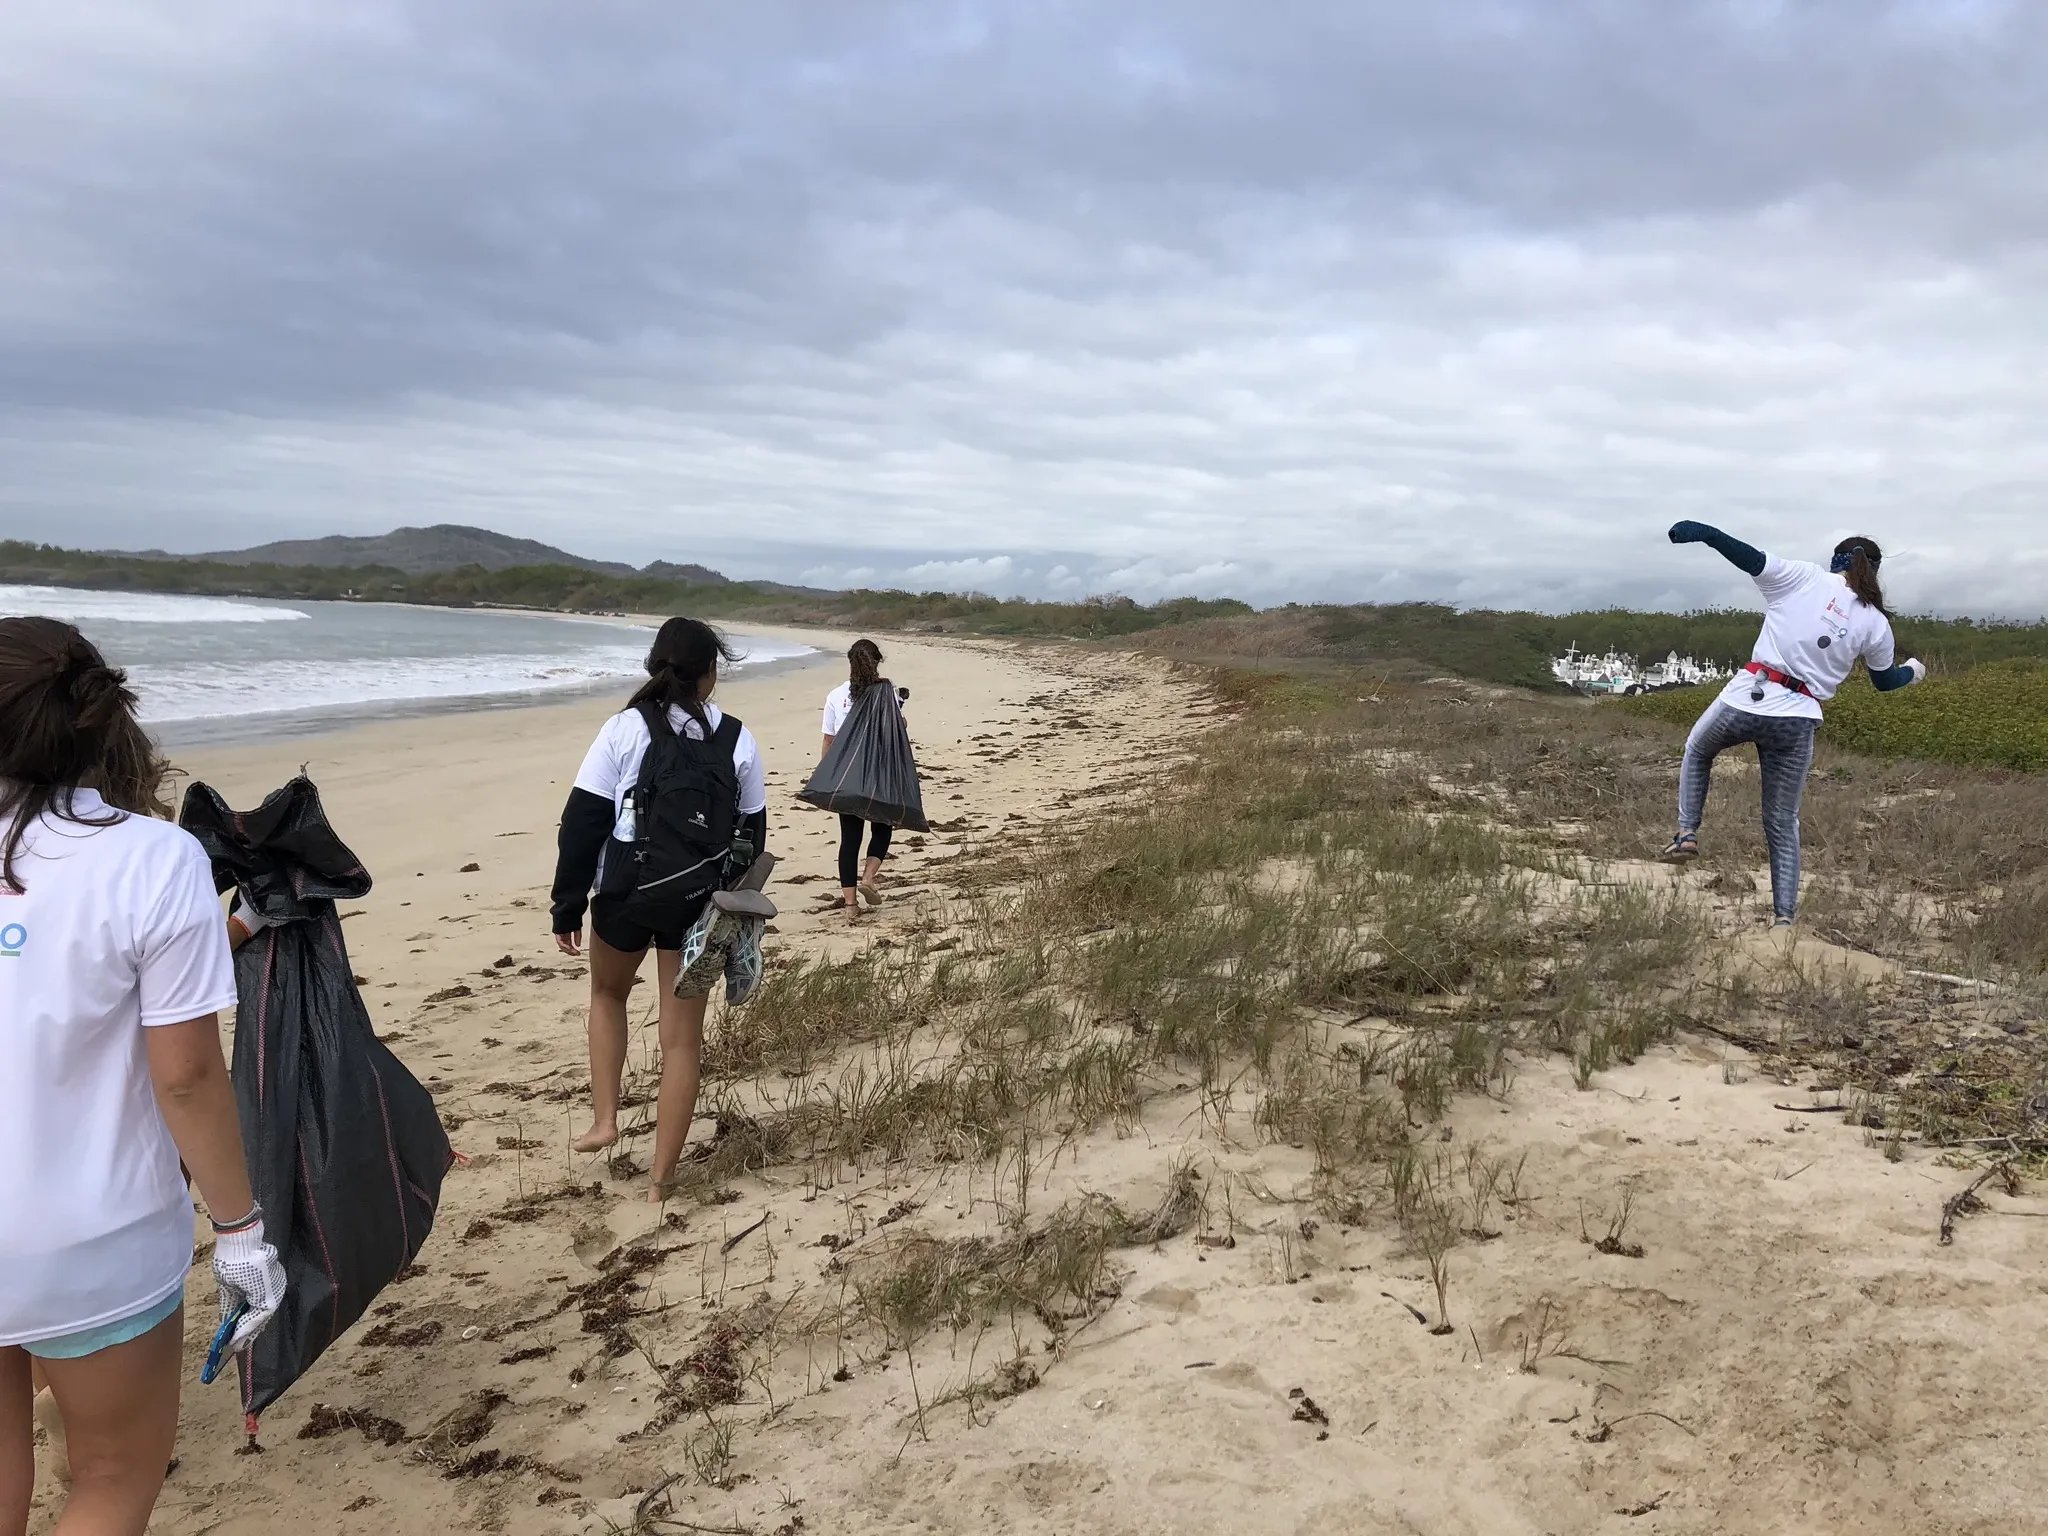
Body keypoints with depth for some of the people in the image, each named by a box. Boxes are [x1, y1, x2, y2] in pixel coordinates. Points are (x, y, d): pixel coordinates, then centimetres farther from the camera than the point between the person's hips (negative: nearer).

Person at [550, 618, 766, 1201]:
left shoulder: (624, 729, -7)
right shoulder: (737, 741, -1)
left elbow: (582, 822, -9)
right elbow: (753, 832, 5)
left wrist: (568, 907, -2)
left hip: (624, 894, -1)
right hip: (700, 902, 1)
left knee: (607, 993, 29)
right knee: (682, 1039, 9)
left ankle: (604, 1120, 20)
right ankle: (661, 1177, 15)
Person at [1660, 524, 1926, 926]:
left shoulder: (1804, 578, 3)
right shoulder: (1876, 623, 10)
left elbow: (1749, 557, -7)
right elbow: (1885, 680, 25)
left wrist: (1700, 531, -2)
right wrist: (1913, 670, 45)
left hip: (1747, 698, -2)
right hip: (1798, 723, 2)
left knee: (1697, 749, 30)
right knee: (1783, 825, 15)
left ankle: (1687, 833, 15)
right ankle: (1784, 916, 10)